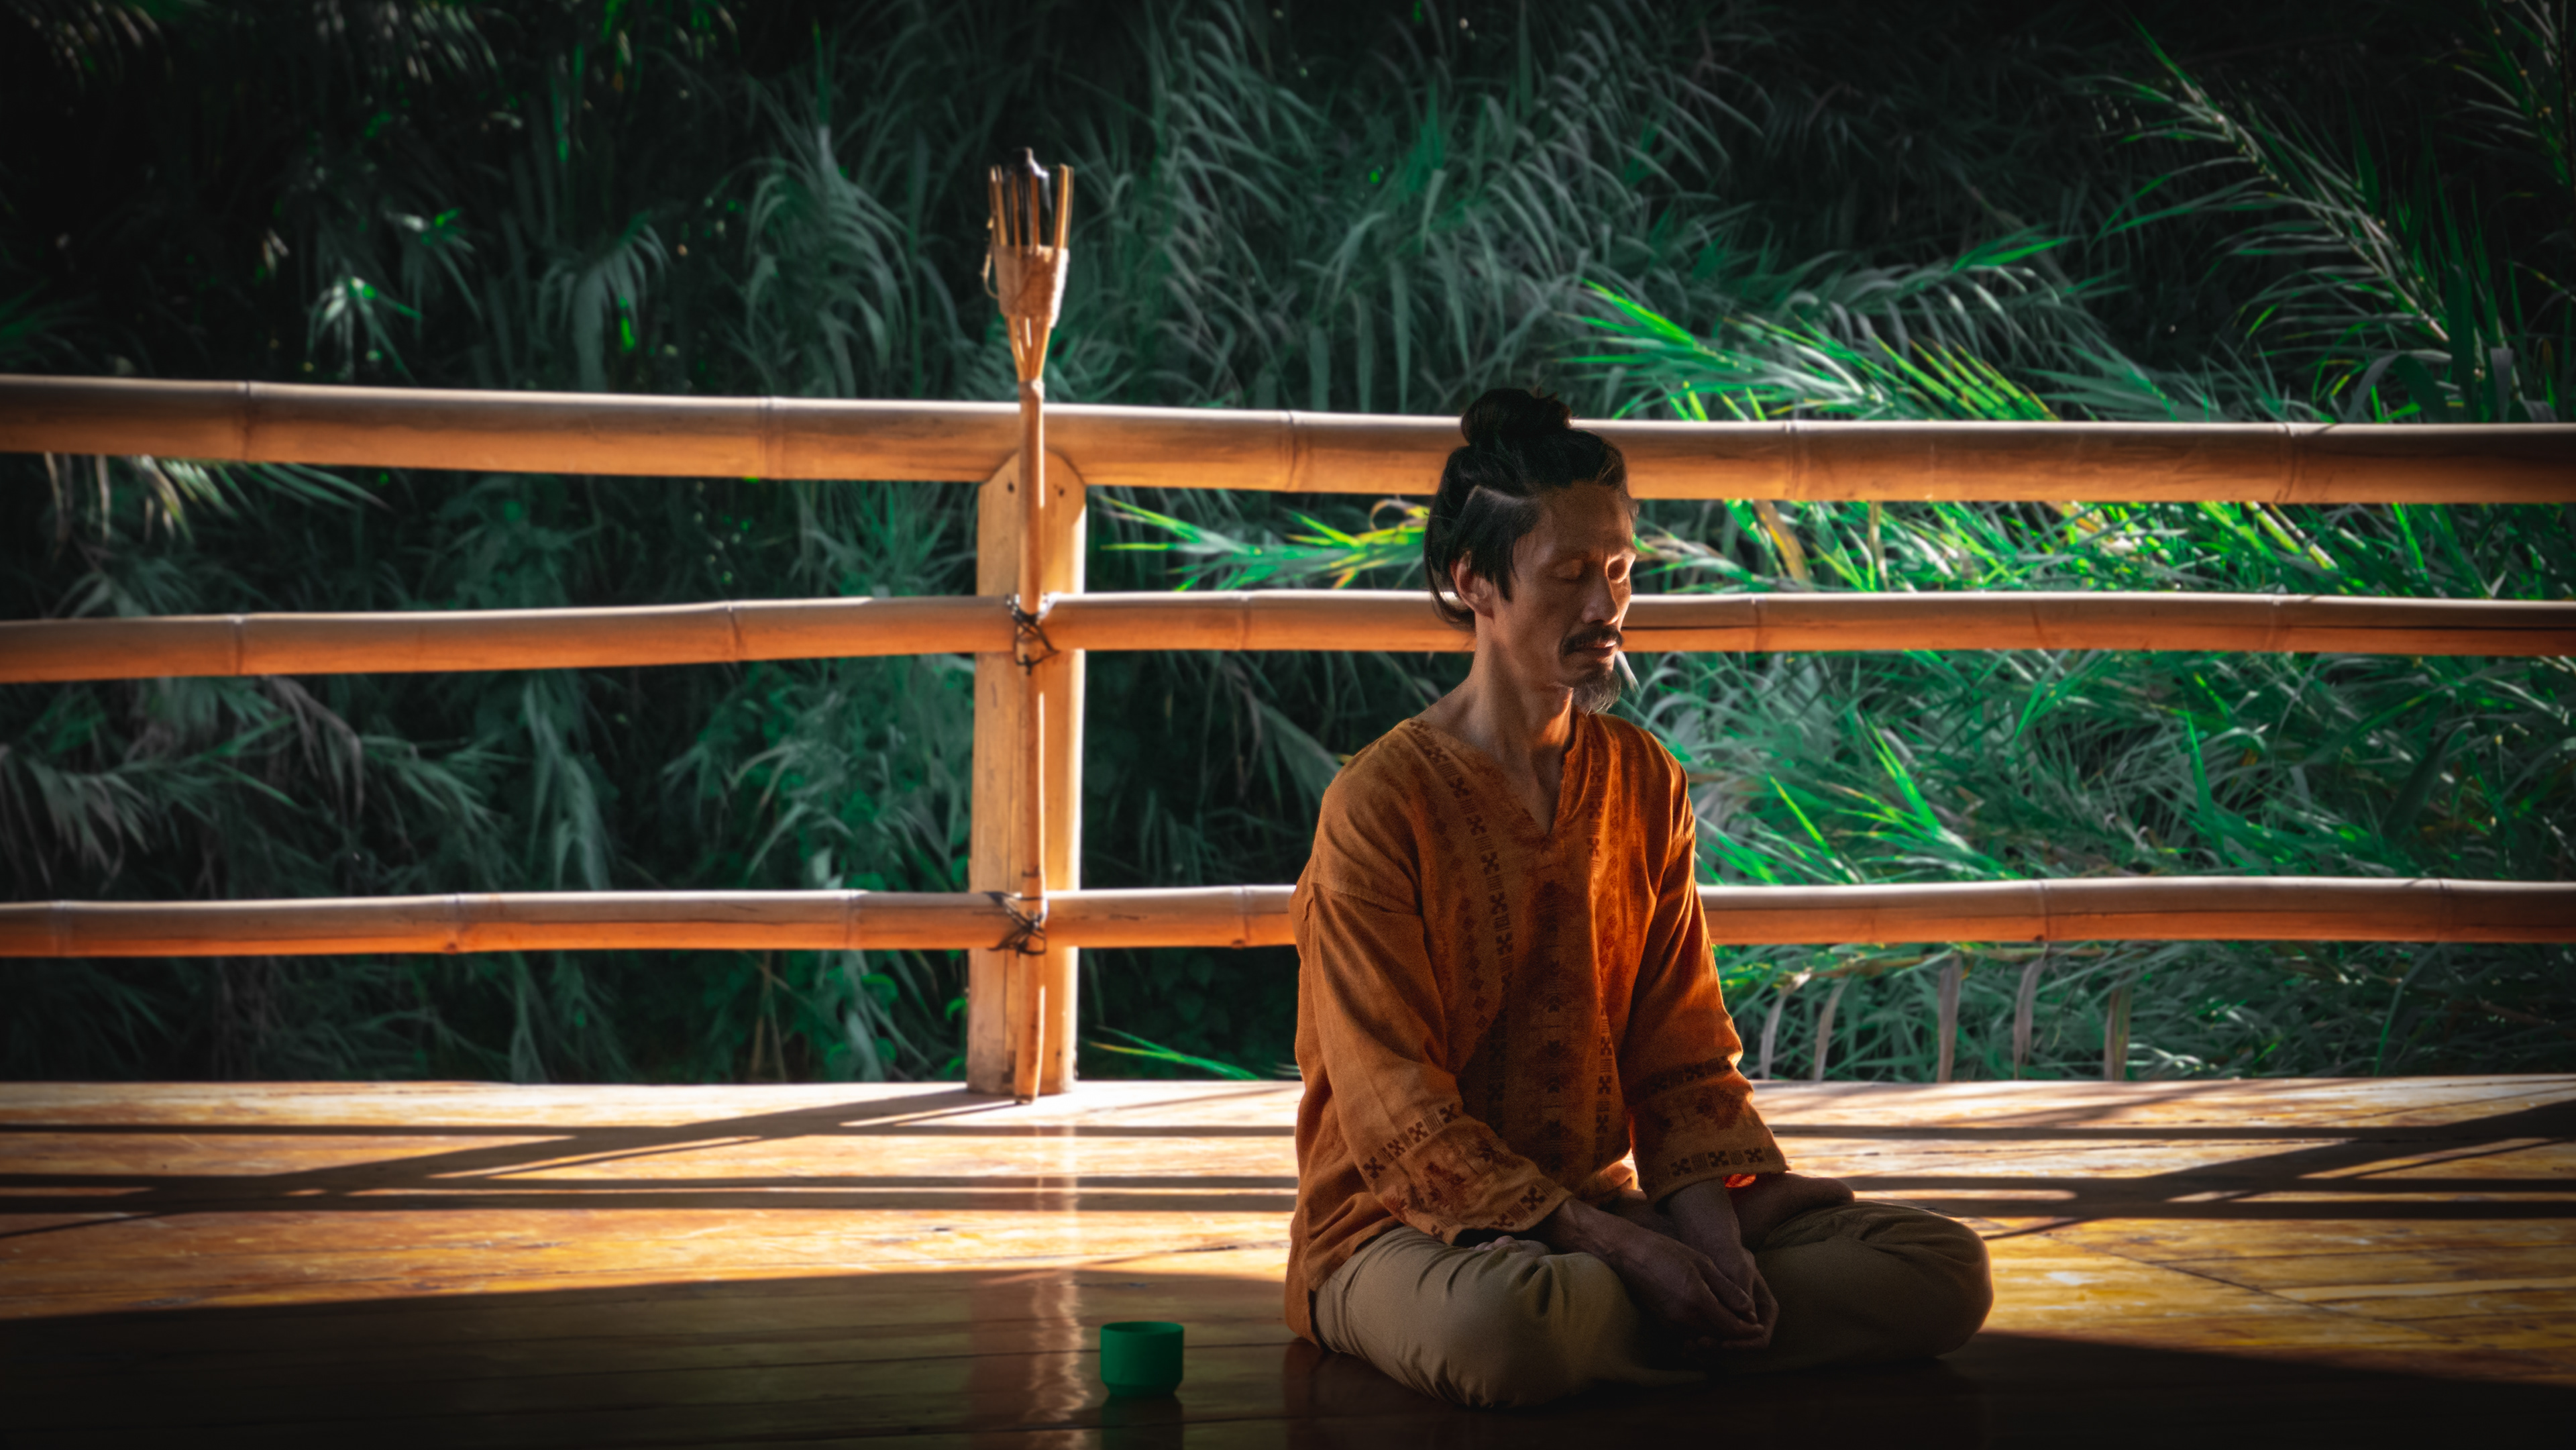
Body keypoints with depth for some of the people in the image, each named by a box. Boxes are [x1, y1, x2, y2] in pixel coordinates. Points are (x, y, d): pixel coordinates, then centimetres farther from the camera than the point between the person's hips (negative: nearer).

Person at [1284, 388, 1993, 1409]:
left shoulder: (1645, 785, 8)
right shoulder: (1383, 801, -11)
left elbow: (1684, 1058, 7)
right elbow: (1398, 1123, -15)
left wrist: (1709, 1225, -14)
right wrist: (1625, 1248, -23)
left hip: (1598, 1210, 6)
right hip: (1406, 1231, -6)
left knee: (1944, 1268, -12)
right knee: (1504, 1325, -42)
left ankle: (1623, 1339, -18)